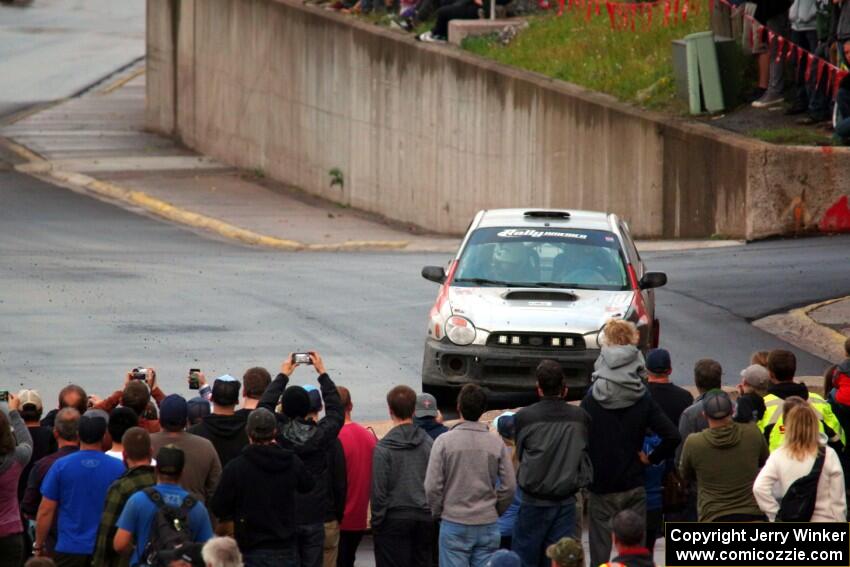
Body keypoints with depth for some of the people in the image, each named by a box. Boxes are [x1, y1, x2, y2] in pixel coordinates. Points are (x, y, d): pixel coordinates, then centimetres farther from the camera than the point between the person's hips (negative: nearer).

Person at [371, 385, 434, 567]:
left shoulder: (383, 448, -10)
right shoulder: (428, 443, 3)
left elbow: (379, 490, -10)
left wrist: (376, 522, -2)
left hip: (395, 519, -4)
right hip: (425, 517, 4)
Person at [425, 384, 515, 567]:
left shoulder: (444, 441, -7)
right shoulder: (496, 443, -1)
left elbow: (433, 486, -8)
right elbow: (509, 487, 0)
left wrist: (437, 512, 8)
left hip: (454, 524, -2)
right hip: (488, 525, 2)